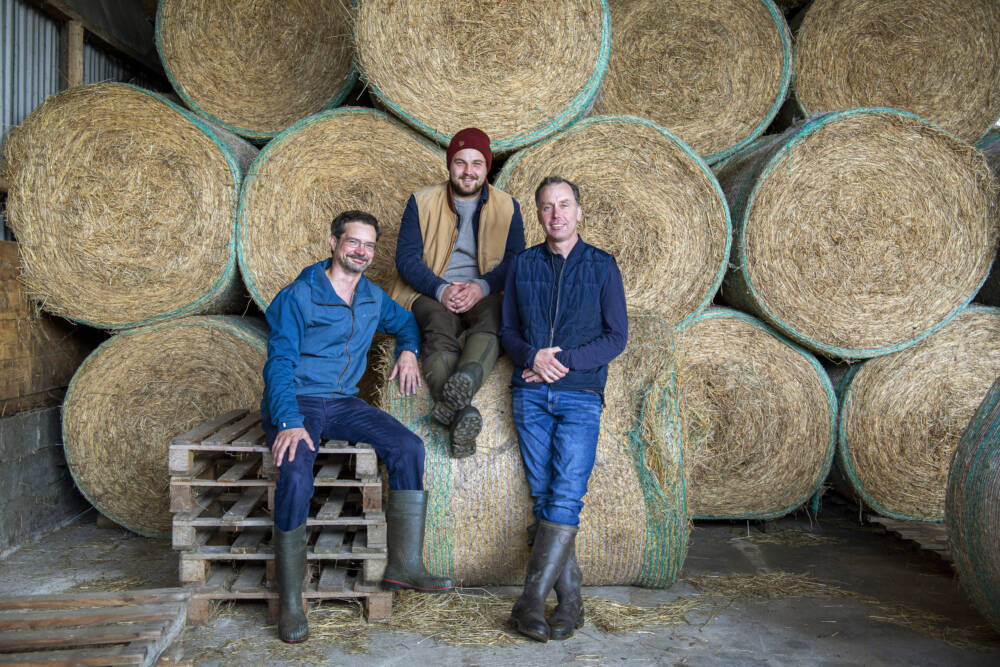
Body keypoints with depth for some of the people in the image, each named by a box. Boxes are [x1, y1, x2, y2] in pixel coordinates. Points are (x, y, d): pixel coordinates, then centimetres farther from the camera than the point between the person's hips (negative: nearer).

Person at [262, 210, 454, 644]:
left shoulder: (373, 298, 12)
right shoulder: (298, 296, -6)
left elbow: (406, 322, 31)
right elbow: (280, 361, -12)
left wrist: (408, 350, 6)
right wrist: (289, 422, -26)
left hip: (344, 402, 5)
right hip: (296, 401, -5)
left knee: (408, 447, -19)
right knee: (296, 475, -32)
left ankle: (404, 563, -12)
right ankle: (289, 600, -18)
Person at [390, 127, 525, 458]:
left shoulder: (507, 207, 12)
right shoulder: (421, 202, 9)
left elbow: (515, 261, 3)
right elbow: (406, 257, 0)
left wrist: (482, 287, -17)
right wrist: (441, 290, -18)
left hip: (483, 293, 1)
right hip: (431, 293, -1)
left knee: (493, 318, -37)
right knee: (440, 327, -37)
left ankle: (464, 382, -64)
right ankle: (462, 412, -58)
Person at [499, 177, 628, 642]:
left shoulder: (602, 266, 5)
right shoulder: (522, 265, 12)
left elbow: (617, 337, 2)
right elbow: (508, 330, 12)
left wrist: (564, 360, -10)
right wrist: (532, 356, -10)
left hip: (580, 395, -2)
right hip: (531, 394, 2)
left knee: (566, 495, -13)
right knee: (543, 496, -1)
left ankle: (531, 600, -9)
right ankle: (570, 600, 6)